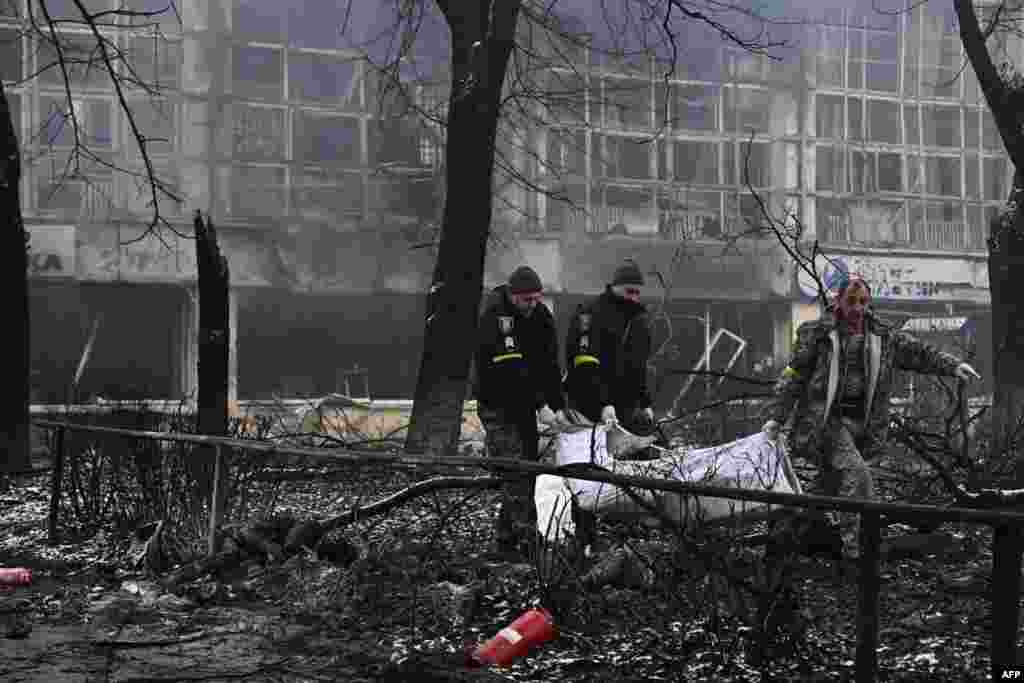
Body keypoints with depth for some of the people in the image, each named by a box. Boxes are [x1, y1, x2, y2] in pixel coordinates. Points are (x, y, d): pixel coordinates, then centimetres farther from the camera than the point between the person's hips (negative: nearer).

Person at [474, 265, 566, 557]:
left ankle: (505, 537, 14)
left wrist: (558, 406, -2)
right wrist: (539, 405, -25)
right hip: (497, 405, -7)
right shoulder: (493, 319, -20)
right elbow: (508, 371, -25)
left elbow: (550, 365, 7)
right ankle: (526, 534, -15)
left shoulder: (542, 317, 3)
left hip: (524, 404, 7)